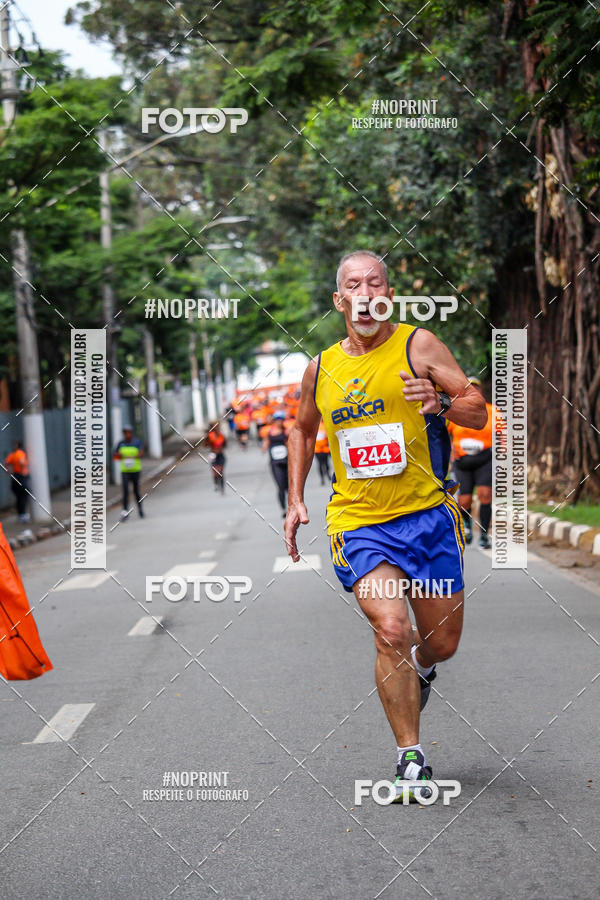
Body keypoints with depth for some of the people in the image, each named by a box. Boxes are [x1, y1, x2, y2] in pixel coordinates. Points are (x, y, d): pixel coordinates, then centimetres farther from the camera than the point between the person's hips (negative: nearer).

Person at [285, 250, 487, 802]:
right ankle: (410, 760, -8)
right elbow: (303, 431, 26)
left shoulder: (417, 345, -1)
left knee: (442, 643, 7)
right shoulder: (321, 369, 8)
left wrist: (439, 403, -24)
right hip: (358, 524, 0)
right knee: (392, 630, -20)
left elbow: (479, 413, -3)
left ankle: (418, 670, 46)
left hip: (428, 516, 0)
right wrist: (296, 500, 17)